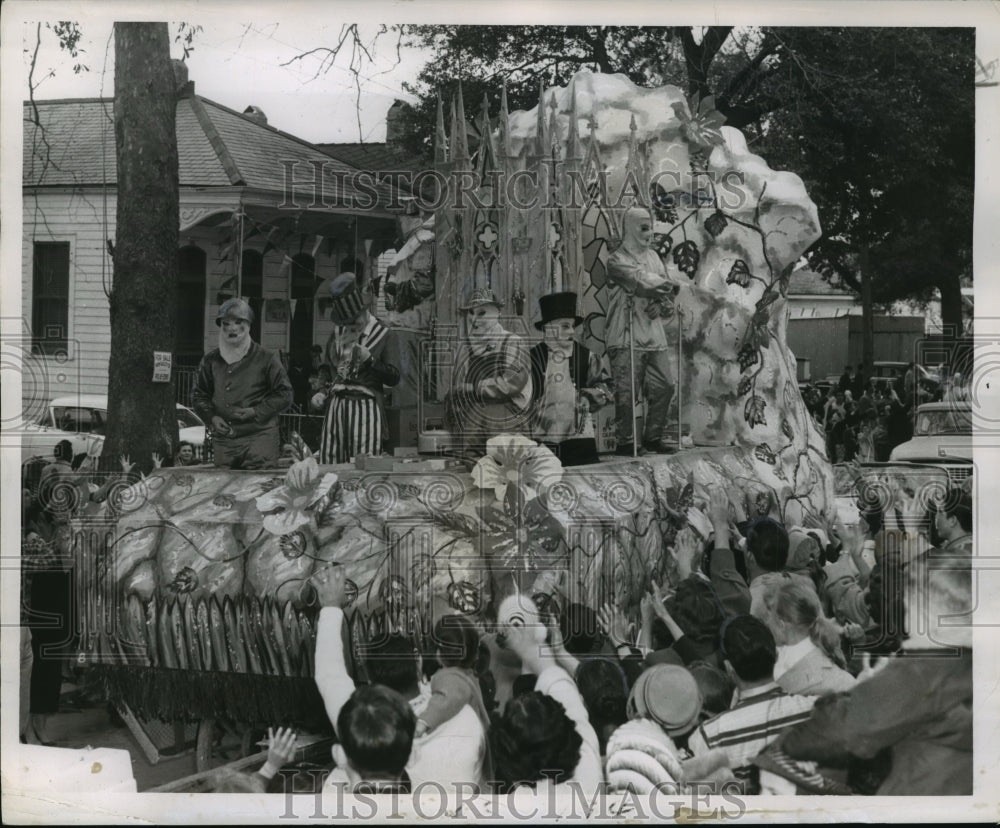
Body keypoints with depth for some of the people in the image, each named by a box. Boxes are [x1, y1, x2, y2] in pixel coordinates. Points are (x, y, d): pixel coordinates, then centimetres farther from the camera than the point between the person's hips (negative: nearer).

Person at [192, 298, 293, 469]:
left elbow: (284, 395, 1)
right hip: (222, 440, 4)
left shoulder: (266, 359, 1)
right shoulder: (211, 360, 12)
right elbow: (198, 395, 20)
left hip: (258, 437, -4)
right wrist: (212, 417, 1)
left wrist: (256, 412, -10)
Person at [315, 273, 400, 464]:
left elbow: (394, 378, -3)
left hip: (366, 407, -4)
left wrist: (370, 359, -13)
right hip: (336, 407, 5)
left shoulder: (382, 334, 3)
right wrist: (322, 394, 10)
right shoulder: (336, 334, 17)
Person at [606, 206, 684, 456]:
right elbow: (642, 281, -19)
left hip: (655, 335, 7)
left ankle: (653, 437, 17)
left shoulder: (653, 256, 18)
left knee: (664, 386, 5)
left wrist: (661, 304, -7)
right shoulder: (617, 261, -4)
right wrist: (668, 285, -5)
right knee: (627, 390, -7)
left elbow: (667, 293, 14)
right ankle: (625, 442, 1)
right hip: (627, 336, -7)